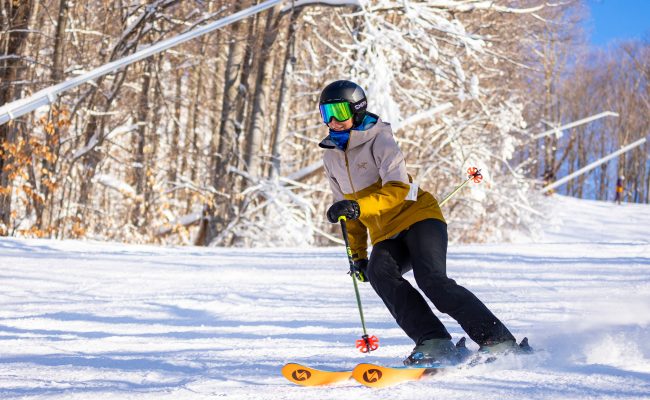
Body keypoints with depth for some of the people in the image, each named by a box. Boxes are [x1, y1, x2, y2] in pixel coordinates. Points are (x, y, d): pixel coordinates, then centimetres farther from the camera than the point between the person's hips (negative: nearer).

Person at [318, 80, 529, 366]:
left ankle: (498, 342, -20)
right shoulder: (331, 157, 14)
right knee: (379, 271, -28)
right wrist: (358, 254, 19)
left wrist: (359, 206, -36)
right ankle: (433, 343, -35)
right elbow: (350, 211, 25)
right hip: (386, 236, 5)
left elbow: (399, 190, -21)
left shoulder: (379, 141, -7)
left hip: (418, 217, -5)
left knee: (432, 280, -27)